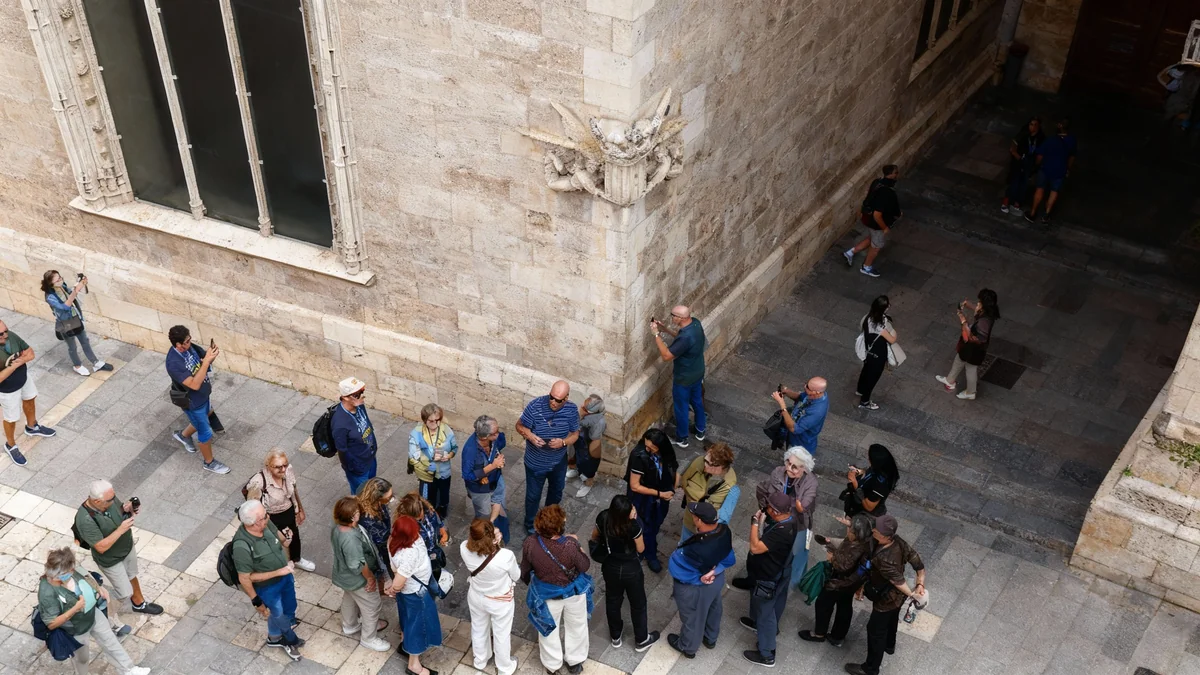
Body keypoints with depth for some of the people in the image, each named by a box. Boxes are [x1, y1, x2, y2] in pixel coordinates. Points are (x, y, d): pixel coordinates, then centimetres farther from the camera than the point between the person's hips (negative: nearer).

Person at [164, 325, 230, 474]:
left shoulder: (189, 347, -14)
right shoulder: (174, 363, -37)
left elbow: (204, 356, 0)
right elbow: (195, 384, -41)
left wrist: (212, 353, -25)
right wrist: (207, 361, -44)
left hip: (203, 395, 7)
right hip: (193, 402, -7)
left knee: (201, 421, 32)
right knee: (205, 433, 13)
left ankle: (183, 435, 61)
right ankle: (209, 462, 37)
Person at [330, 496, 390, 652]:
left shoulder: (337, 527, -15)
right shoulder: (350, 539, -43)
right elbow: (358, 565, -32)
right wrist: (370, 577, -15)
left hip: (344, 575, 9)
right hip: (358, 580, -9)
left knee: (349, 600, 33)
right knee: (371, 607, 15)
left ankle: (350, 626, 58)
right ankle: (369, 638, 36)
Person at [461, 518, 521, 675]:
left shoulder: (465, 549, -31)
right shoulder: (506, 556, -39)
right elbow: (516, 576, -17)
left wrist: (492, 541, -22)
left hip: (476, 597, 3)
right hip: (500, 602, -3)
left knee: (479, 629, 31)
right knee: (502, 635, 24)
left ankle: (480, 661, 57)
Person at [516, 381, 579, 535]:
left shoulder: (572, 410, -19)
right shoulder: (535, 406, -27)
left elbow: (575, 434, -8)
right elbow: (520, 426, -15)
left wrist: (563, 442, -29)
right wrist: (530, 436, -36)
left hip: (558, 461, 4)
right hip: (536, 463, -3)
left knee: (557, 490, 28)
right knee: (533, 495, 16)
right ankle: (530, 525, 43)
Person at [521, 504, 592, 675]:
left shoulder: (530, 544, -29)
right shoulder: (569, 545, -36)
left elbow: (525, 570, -10)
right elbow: (584, 567, -17)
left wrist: (526, 580, 13)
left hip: (547, 594, 1)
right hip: (574, 591, -1)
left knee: (549, 627, 29)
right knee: (576, 627, 28)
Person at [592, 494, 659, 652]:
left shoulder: (603, 518, -22)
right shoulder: (633, 526, -35)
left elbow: (594, 537, -2)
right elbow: (641, 549, -16)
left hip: (610, 567, 4)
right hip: (631, 570, -4)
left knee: (613, 601, 27)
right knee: (638, 604, 21)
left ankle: (615, 636, 47)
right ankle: (641, 640, 39)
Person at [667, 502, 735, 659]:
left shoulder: (696, 548, -46)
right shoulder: (724, 530, -24)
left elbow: (674, 562, -28)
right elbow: (729, 559, -9)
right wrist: (715, 570, -17)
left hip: (695, 587, -6)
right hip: (717, 579, 6)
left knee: (692, 616, 24)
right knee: (713, 609, 34)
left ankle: (687, 647, 52)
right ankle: (711, 638, 62)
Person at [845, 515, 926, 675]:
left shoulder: (883, 559, -43)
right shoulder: (898, 542, -20)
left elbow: (897, 580, -33)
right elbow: (918, 564, -14)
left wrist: (912, 594, -18)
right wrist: (920, 584, -15)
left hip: (886, 600, -8)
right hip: (897, 596, 8)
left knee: (875, 631, 14)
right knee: (891, 620, 34)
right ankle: (889, 645, 63)